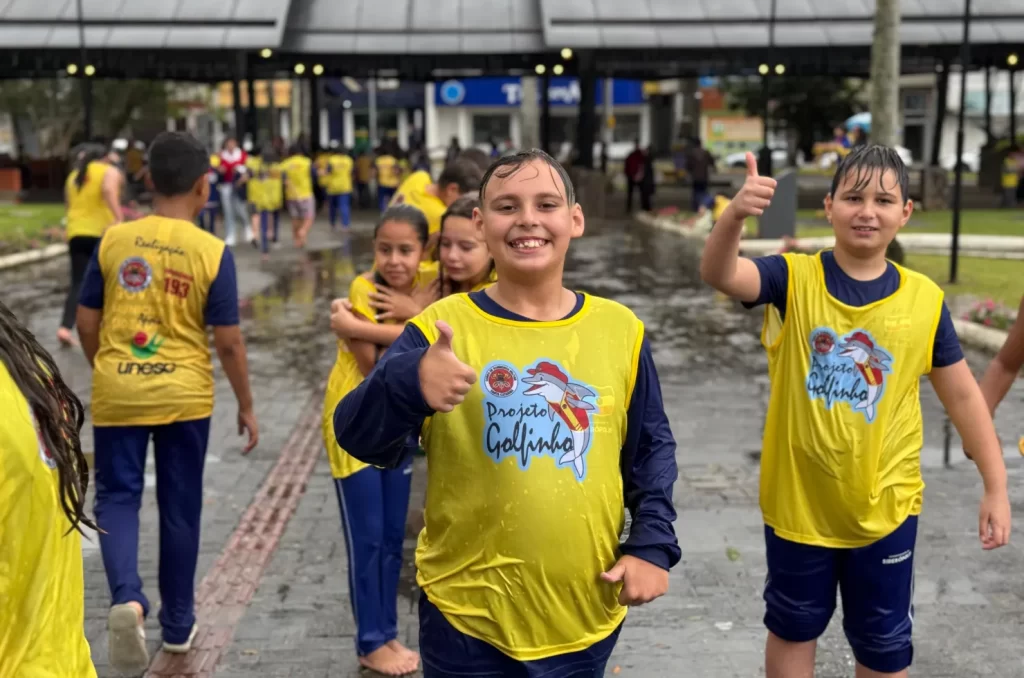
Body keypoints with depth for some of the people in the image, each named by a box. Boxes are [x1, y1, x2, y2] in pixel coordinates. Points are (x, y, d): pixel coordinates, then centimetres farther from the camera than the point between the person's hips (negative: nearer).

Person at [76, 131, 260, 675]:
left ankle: (127, 599, -16)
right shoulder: (212, 252, -9)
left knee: (117, 496, 10)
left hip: (116, 394, 1)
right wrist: (246, 406, 5)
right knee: (179, 507, 12)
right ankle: (177, 625, 25)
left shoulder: (113, 241, -3)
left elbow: (86, 325, 4)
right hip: (184, 396, -1)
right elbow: (228, 343, -7)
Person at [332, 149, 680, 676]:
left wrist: (652, 544, -1)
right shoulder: (442, 327, -9)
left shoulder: (619, 330, -1)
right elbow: (360, 438, -17)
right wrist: (406, 383, -36)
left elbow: (652, 449, 10)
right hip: (467, 616, -2)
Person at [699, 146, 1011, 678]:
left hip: (883, 506, 1)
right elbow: (718, 274, -30)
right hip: (797, 500, -1)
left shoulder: (924, 299, -7)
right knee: (792, 628, 20)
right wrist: (735, 214, -51)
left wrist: (995, 487, 3)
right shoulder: (793, 278, -11)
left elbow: (962, 396, 2)